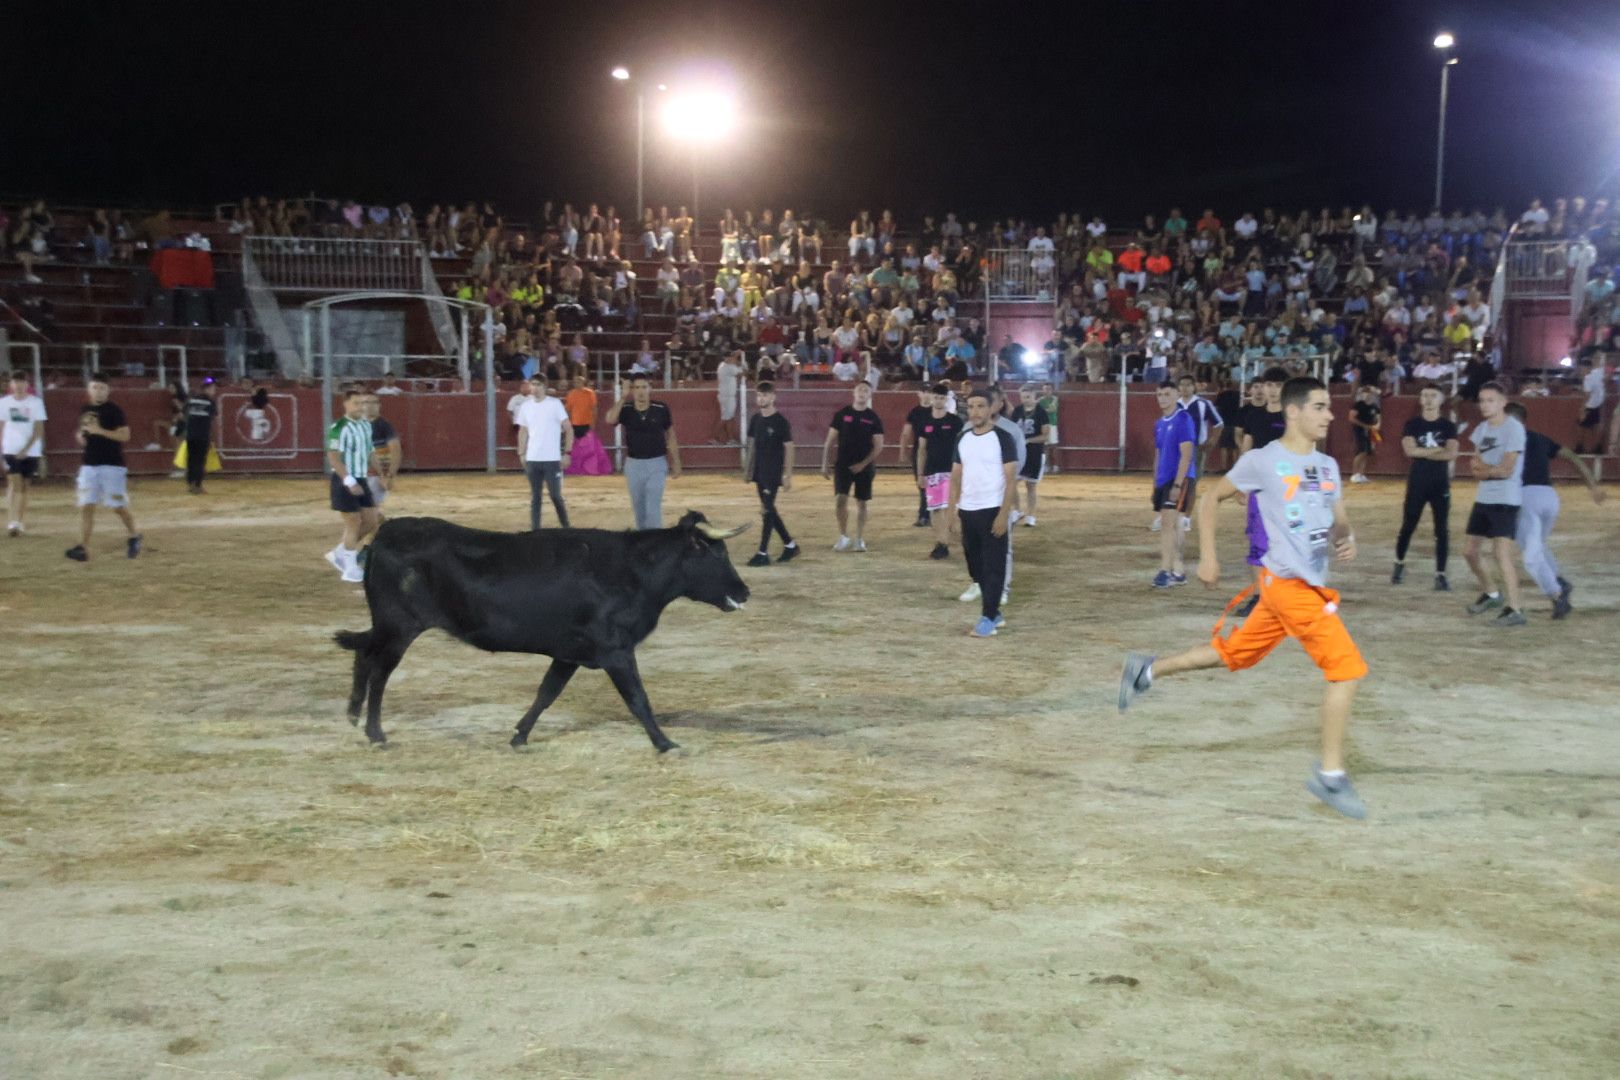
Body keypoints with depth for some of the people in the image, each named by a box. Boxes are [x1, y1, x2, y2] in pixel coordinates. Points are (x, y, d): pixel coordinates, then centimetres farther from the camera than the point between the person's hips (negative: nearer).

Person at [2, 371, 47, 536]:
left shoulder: (36, 402, -2)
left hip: (31, 451, 0)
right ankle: (12, 523, -18)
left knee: (24, 485, 7)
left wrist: (26, 449, -13)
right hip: (11, 450, 0)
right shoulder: (4, 402, 3)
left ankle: (21, 522, 16)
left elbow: (38, 429, -5)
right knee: (14, 484, -12)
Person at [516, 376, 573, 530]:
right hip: (532, 459, 4)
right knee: (535, 497, 7)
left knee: (555, 496, -1)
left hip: (552, 459, -4)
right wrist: (521, 454, 8)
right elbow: (523, 431, 16)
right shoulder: (526, 406, 7)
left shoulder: (555, 404, -5)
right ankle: (534, 529, 12)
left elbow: (568, 429, -3)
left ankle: (566, 527, 12)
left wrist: (567, 453, -9)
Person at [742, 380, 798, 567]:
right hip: (759, 471, 7)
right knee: (768, 510, 11)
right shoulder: (755, 419, 7)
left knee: (767, 510, -9)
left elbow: (789, 449, -10)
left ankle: (763, 553, -5)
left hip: (774, 472, -7)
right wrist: (748, 469, 15)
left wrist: (788, 475, -13)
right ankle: (790, 545, 24)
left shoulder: (781, 422, -11)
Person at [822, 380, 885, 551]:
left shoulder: (874, 418, 0)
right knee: (840, 499, -10)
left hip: (864, 467, 0)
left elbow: (878, 446, -3)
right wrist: (825, 464, -3)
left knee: (861, 503, 5)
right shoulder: (842, 414, 2)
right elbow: (830, 441, 4)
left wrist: (864, 464, -14)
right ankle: (843, 537, 5)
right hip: (843, 465, 0)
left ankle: (859, 540, 14)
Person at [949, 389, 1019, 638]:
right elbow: (956, 478, 12)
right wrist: (954, 513, 6)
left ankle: (988, 619, 1)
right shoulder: (963, 439, 9)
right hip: (967, 511, 6)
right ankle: (994, 613, 23)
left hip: (992, 511, -6)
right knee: (976, 566, 11)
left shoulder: (1002, 438, -8)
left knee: (993, 566, -3)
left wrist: (1004, 514, -17)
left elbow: (1011, 479, -10)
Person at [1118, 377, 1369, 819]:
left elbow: (1339, 520, 16)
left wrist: (1346, 540, -8)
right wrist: (1207, 557, -3)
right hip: (1289, 584, -8)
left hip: (1308, 585, 8)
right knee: (1347, 668, -12)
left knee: (1233, 654, 18)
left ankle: (1146, 670, 34)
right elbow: (1210, 499, 1)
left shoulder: (1327, 466, 12)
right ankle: (1330, 775, -2)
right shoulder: (1263, 461, -9)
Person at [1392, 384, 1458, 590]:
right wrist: (1438, 450, -12)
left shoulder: (1448, 426, 2)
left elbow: (1451, 454, -12)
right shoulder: (1412, 424, 2)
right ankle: (1399, 564, 29)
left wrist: (1422, 452, -13)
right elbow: (1410, 450, -14)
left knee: (1442, 530, -2)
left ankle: (1440, 574, 3)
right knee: (1408, 527, 8)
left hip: (1441, 484, 0)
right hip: (1417, 483, 0)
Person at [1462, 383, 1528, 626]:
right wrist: (1492, 469, -12)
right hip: (1483, 498, 8)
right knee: (1471, 551, 13)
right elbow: (1476, 465, 9)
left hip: (1506, 499, -8)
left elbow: (1506, 470, -16)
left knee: (1501, 552, -18)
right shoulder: (1481, 429, 12)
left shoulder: (1514, 428, -12)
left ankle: (1515, 610, -17)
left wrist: (1483, 469, 0)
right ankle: (1491, 594, 34)